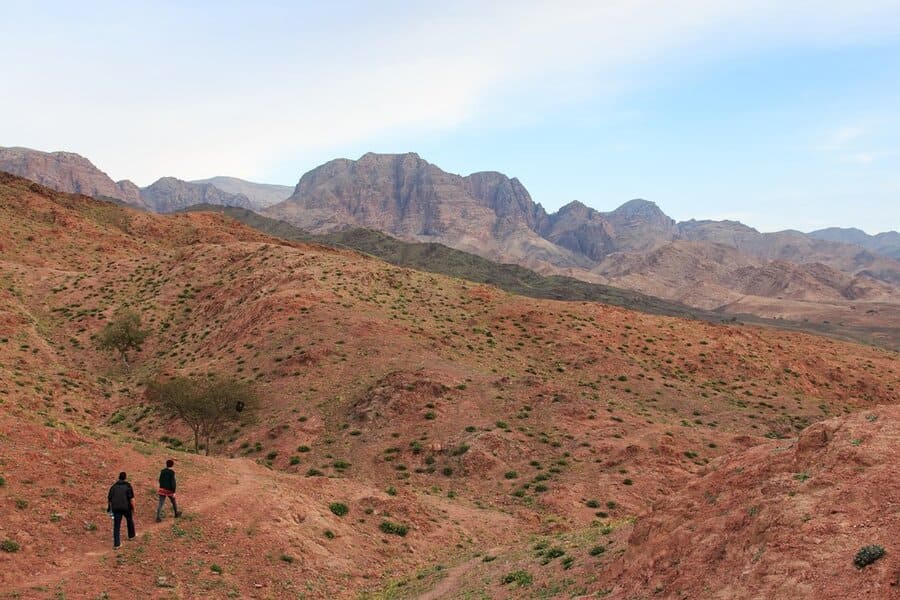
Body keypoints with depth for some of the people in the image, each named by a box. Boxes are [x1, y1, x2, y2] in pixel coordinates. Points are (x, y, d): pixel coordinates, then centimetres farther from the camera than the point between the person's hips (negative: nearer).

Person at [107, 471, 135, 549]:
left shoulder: (114, 486, 6)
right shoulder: (128, 486, -4)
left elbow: (109, 498, 5)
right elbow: (131, 499, -10)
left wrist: (108, 507, 16)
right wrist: (133, 508, -2)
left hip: (116, 508, 2)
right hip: (126, 508, -2)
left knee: (116, 525, 2)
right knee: (130, 521, 24)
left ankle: (116, 543, -3)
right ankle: (131, 536, 41)